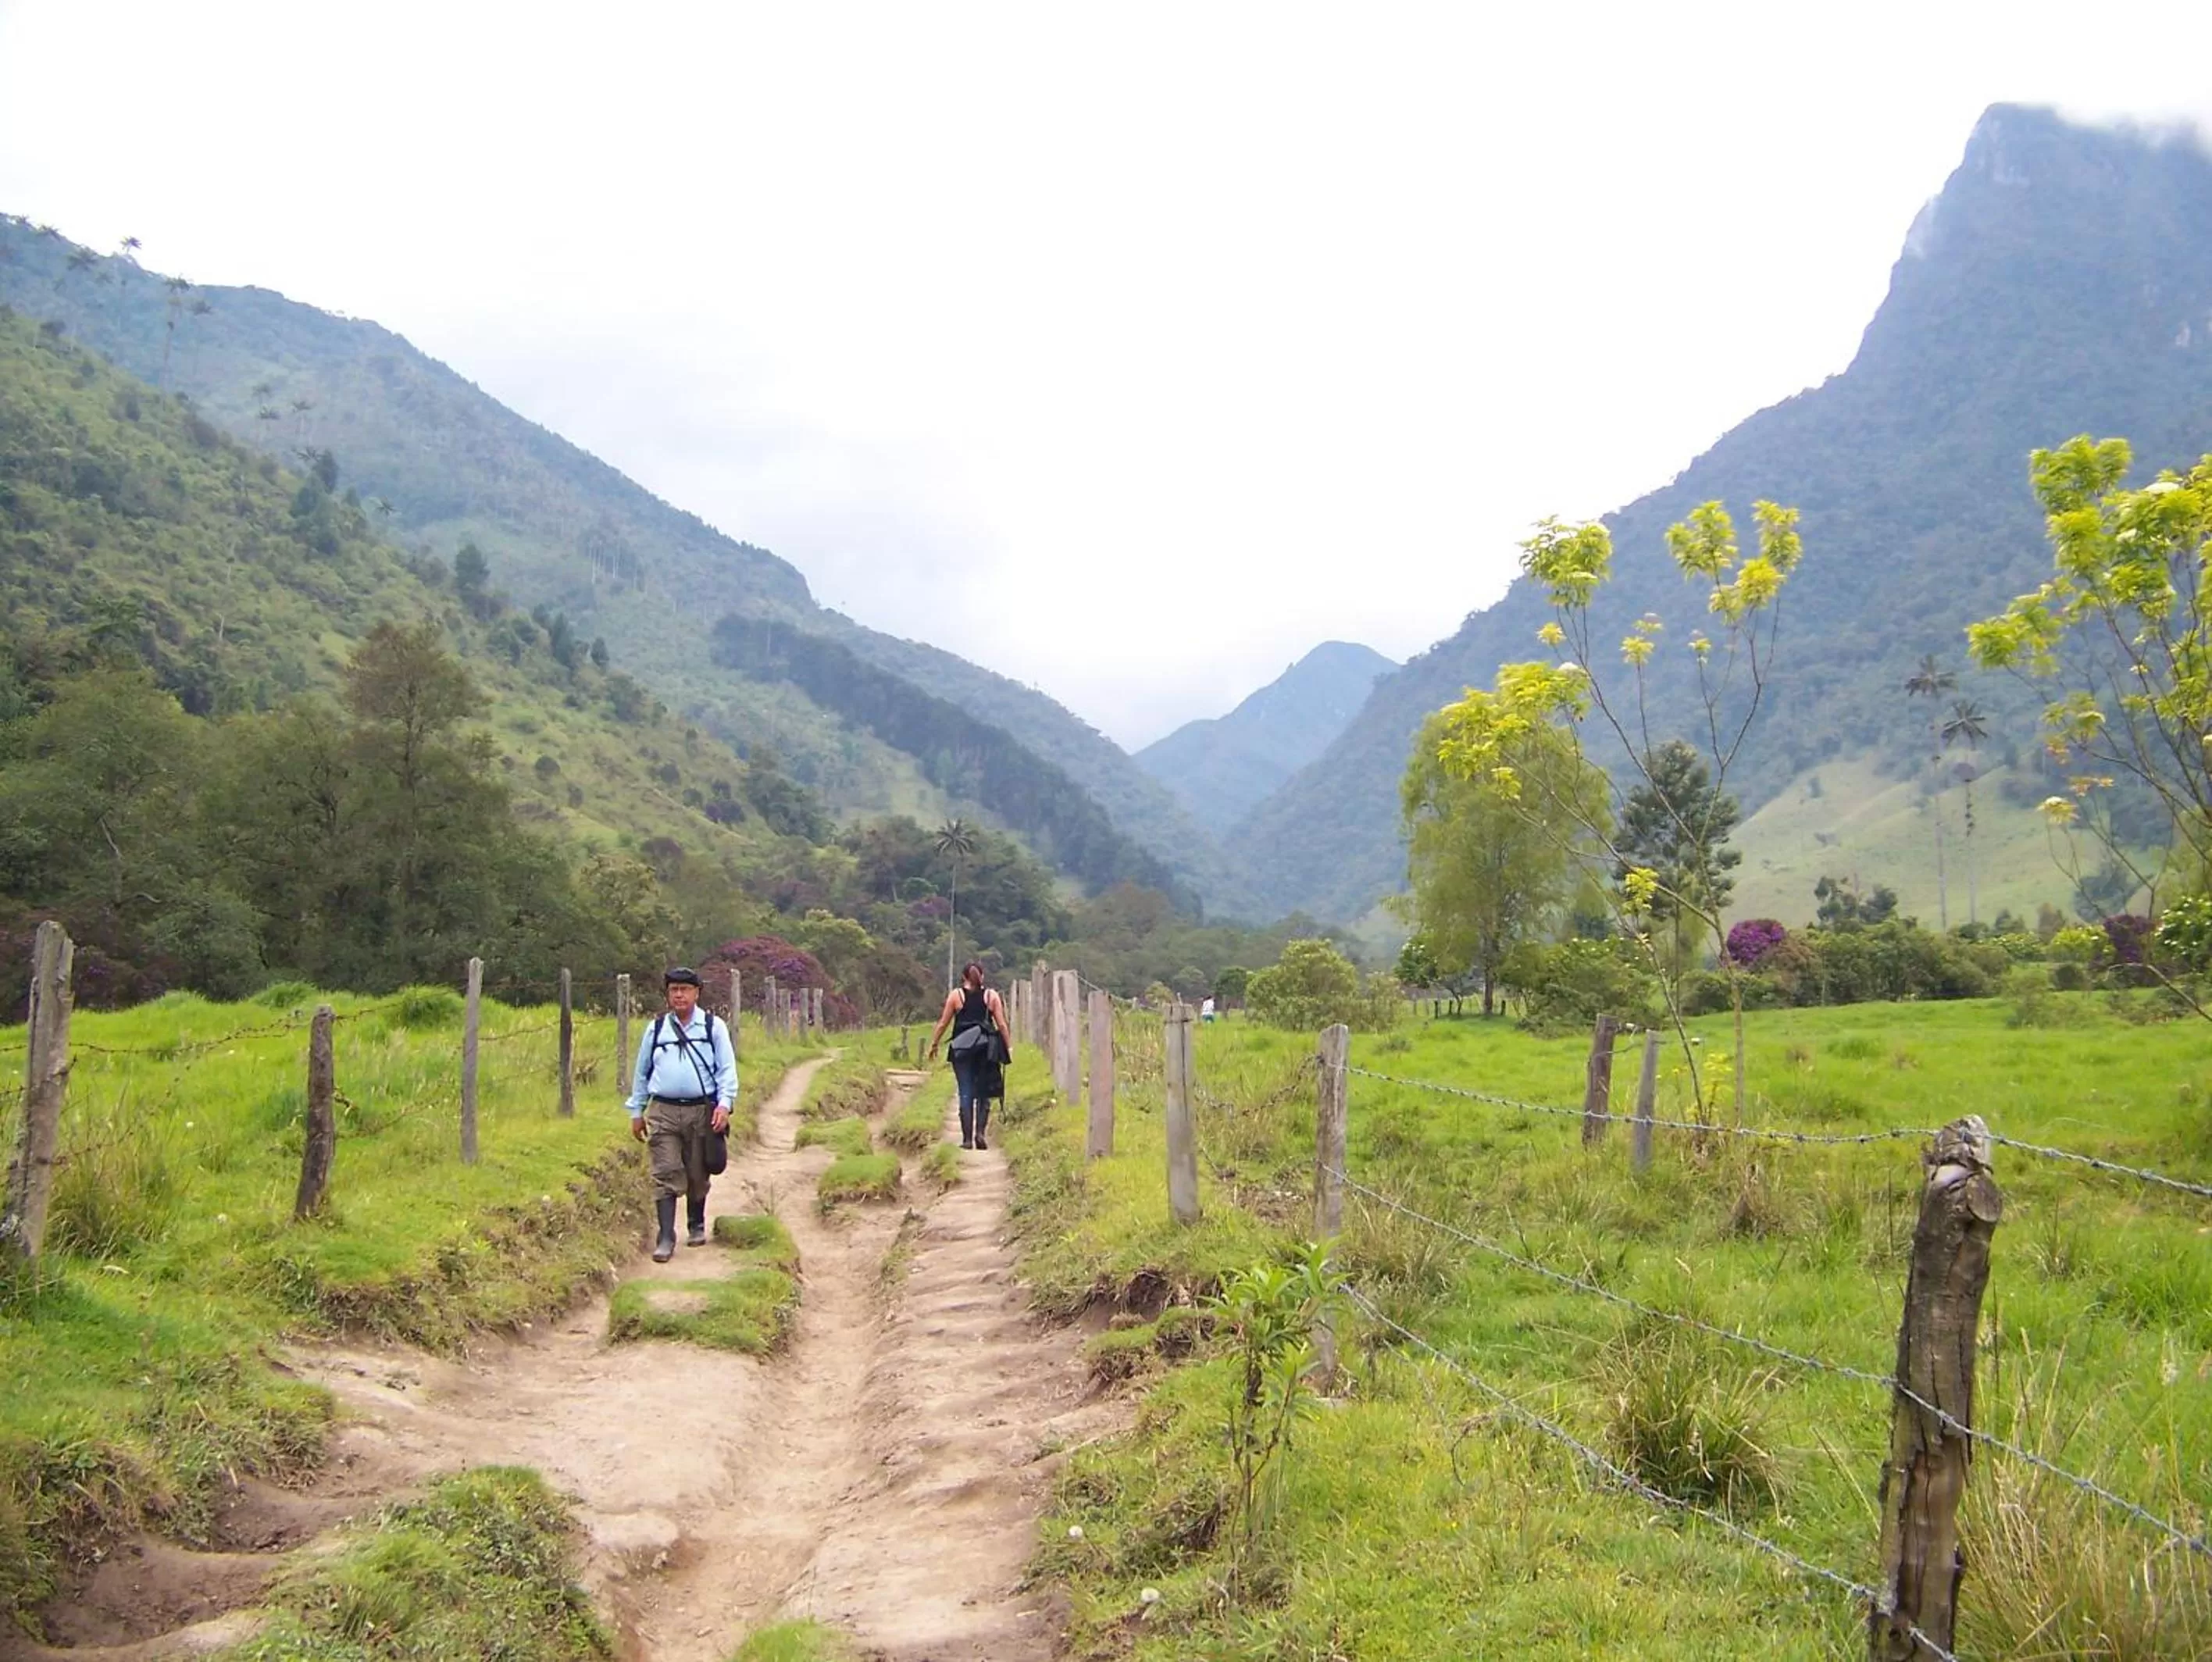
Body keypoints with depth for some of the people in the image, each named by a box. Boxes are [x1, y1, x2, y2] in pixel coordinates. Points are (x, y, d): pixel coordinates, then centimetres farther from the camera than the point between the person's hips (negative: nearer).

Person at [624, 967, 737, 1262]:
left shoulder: (714, 1027, 3)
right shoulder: (656, 1029, 8)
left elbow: (727, 1068, 1)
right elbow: (641, 1071, 16)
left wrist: (724, 1104, -13)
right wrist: (636, 1112, 15)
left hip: (702, 1110, 0)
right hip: (663, 1111, 0)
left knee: (698, 1175, 11)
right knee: (666, 1175, -8)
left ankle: (697, 1227, 30)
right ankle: (666, 1239, -10)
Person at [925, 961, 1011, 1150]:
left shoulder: (955, 995, 3)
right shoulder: (991, 995, 5)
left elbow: (943, 1023, 4)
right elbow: (1002, 1024, 2)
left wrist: (933, 1044, 14)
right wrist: (1009, 1046, 8)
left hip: (962, 1048, -1)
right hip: (986, 1048, 1)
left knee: (966, 1092, 2)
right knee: (983, 1092, 9)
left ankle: (967, 1138, -1)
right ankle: (980, 1132, -7)